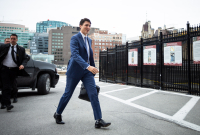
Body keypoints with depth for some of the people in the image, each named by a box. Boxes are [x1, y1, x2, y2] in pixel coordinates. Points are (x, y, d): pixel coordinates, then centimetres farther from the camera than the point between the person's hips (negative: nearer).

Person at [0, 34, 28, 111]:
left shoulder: (21, 49, 6)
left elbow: (25, 59, 4)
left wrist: (22, 65, -15)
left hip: (14, 70, 2)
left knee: (10, 87, 10)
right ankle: (7, 104, -8)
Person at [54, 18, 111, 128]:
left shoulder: (89, 40, 13)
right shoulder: (75, 38, -10)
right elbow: (75, 54, -26)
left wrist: (93, 68, 19)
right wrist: (88, 66, -37)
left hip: (87, 70, 6)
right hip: (75, 70, -6)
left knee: (93, 94, -6)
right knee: (68, 94, 8)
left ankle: (98, 121, -5)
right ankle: (57, 114, 31)